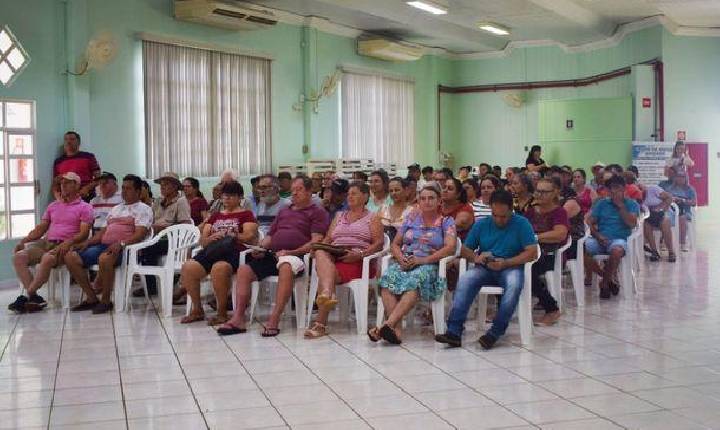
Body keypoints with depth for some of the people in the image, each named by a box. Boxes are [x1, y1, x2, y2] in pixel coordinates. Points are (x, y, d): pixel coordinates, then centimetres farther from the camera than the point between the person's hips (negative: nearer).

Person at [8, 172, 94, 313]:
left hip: (66, 246, -6)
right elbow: (40, 229, 22)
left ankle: (27, 296, -26)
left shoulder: (84, 207, 6)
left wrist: (68, 242, -24)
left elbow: (84, 233, -6)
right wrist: (24, 241, 5)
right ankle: (34, 297, -24)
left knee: (47, 258, -38)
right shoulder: (53, 206, 25)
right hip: (47, 243, 6)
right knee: (19, 256, -19)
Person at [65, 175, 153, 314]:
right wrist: (87, 242, 9)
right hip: (104, 245, 8)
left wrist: (121, 243, -26)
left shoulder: (143, 209, 4)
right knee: (71, 257, -8)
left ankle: (105, 301, -22)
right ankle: (91, 298, -7)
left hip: (123, 248, -8)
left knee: (104, 258, -40)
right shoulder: (116, 209, 30)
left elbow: (140, 234, -10)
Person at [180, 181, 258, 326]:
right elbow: (202, 240, 23)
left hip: (233, 252, -5)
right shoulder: (215, 216, 31)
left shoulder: (246, 214, 15)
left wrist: (230, 235, -10)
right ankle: (197, 310, -10)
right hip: (211, 251, 5)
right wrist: (211, 238, 0)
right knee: (187, 268, -25)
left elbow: (250, 236, -1)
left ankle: (222, 312, -24)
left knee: (219, 268, -40)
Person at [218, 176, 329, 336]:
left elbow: (316, 241, -5)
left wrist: (291, 252, -17)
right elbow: (270, 236, 29)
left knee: (286, 267, -40)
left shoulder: (317, 212, 9)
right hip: (272, 255, 7)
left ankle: (274, 320, -43)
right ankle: (238, 318, -19)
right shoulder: (283, 211, 31)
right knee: (244, 270, -16)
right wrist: (260, 248, 6)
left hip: (296, 256, -7)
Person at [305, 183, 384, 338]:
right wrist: (320, 248, -1)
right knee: (320, 253, -33)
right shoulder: (339, 216, 31)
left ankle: (320, 324, -36)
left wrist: (359, 254, -16)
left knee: (327, 274, -32)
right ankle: (328, 294, -56)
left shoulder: (372, 218, 15)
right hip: (333, 257, 4)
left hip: (357, 261, -4)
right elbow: (328, 239, 23)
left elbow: (379, 243, 1)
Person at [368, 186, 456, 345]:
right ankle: (396, 329, -44)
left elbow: (450, 247, -5)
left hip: (428, 265, -3)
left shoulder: (446, 222, 11)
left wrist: (423, 260, -15)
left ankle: (388, 324, -51)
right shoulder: (412, 218, 22)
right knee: (388, 278, -33)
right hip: (403, 263, 3)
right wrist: (401, 258, -3)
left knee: (414, 281, -39)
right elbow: (395, 245, 21)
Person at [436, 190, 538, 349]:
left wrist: (505, 263, -17)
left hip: (510, 268, -2)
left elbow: (532, 253, -8)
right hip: (485, 269, 3)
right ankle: (454, 331, -34)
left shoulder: (521, 224, 0)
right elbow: (465, 250, 13)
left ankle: (495, 333, -34)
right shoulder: (481, 224, 10)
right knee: (465, 279, -29)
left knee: (514, 283, -37)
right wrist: (476, 258, -11)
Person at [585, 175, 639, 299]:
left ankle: (605, 282, -14)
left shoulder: (632, 204, 12)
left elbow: (632, 223, -5)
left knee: (617, 251, -41)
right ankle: (609, 278, -8)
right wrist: (597, 235, -11)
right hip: (600, 239, 3)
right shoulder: (601, 203, 18)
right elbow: (590, 222, 9)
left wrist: (620, 205, -3)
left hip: (619, 239, -3)